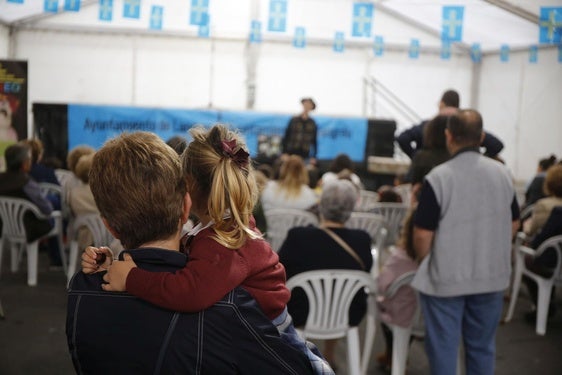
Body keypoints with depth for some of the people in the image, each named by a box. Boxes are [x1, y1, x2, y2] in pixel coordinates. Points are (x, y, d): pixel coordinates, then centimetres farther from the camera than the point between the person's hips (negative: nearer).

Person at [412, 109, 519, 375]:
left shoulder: (438, 177, -17)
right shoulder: (502, 173, -1)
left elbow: (423, 235, -16)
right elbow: (513, 224, 9)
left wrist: (425, 263, 3)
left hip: (446, 278, -4)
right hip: (492, 277, 5)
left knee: (443, 346, 8)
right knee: (482, 345, 17)